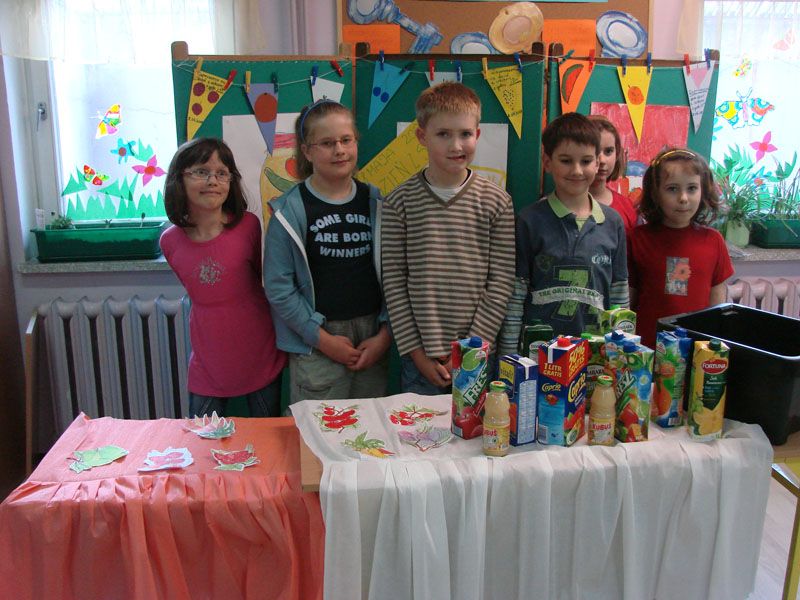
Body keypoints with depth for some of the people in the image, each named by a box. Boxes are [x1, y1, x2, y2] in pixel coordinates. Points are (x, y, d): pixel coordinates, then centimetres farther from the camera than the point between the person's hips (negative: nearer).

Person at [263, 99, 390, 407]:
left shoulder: (375, 203, 5)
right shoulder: (290, 211, -6)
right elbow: (278, 287, -7)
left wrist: (384, 334, -4)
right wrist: (323, 338, -10)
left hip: (373, 341, 3)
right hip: (316, 344, -3)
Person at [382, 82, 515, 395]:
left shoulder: (496, 202, -1)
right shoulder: (401, 201, -2)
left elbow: (501, 282, -2)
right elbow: (394, 281, -2)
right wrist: (416, 352, -5)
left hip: (476, 356, 0)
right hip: (419, 358, 0)